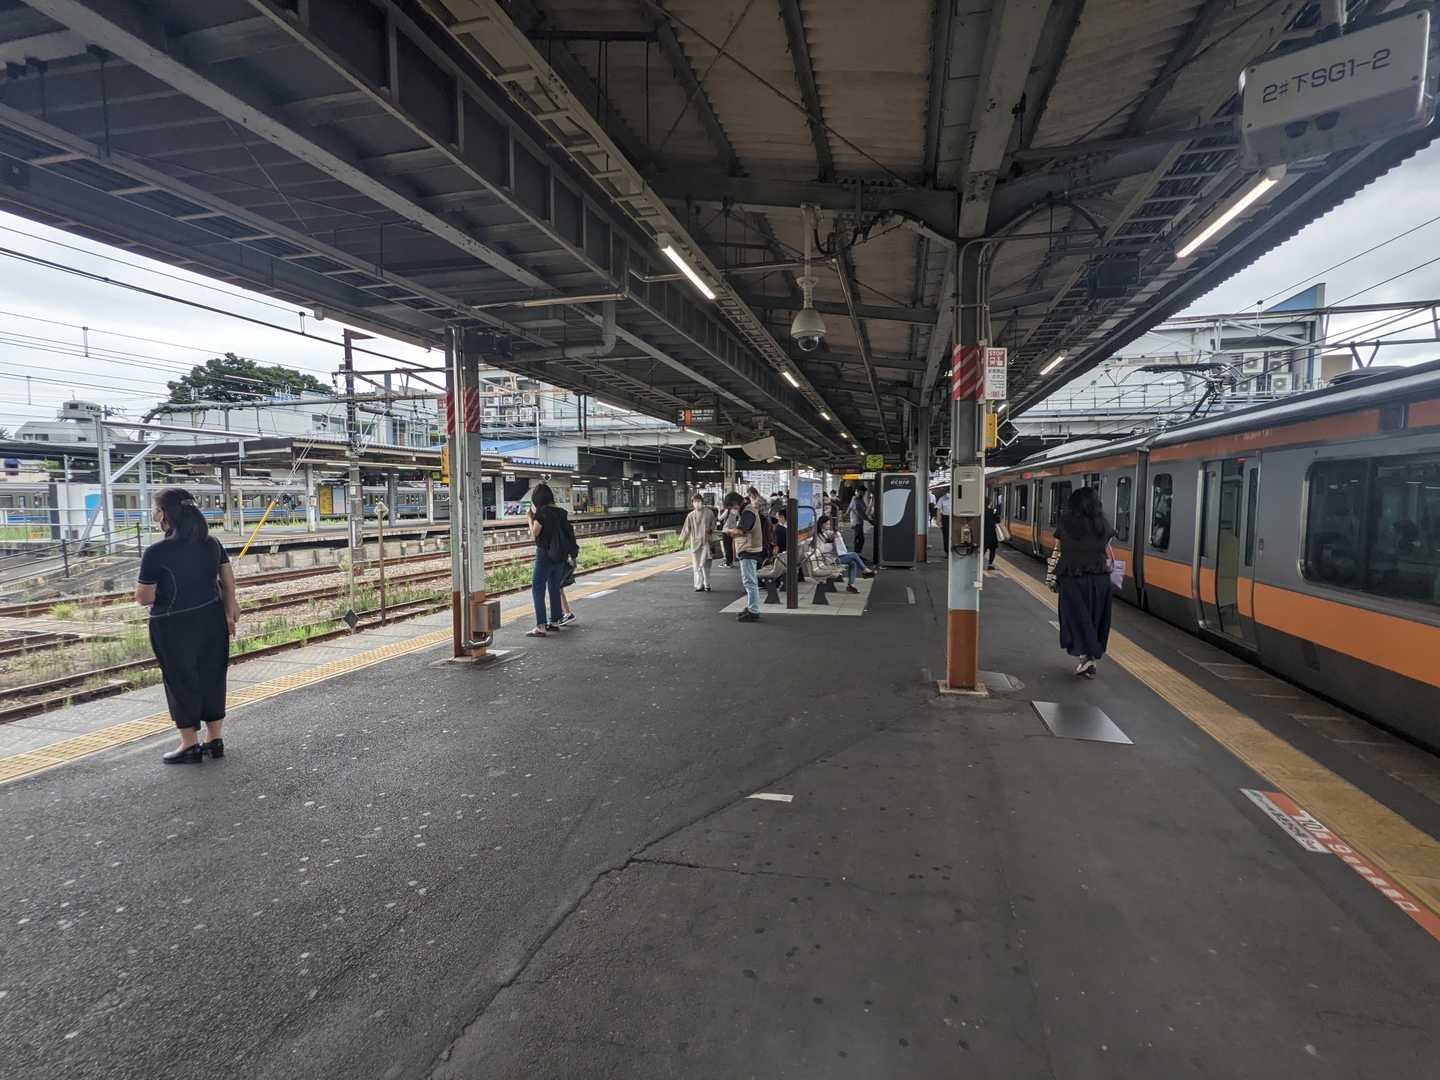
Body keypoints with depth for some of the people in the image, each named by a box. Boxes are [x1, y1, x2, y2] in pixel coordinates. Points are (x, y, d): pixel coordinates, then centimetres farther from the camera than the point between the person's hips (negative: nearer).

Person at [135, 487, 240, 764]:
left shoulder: (156, 553, -17)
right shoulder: (211, 543, -1)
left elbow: (144, 598, -12)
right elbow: (228, 581, 6)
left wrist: (141, 582, 9)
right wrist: (229, 610, 16)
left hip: (174, 627, -5)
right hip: (212, 620, 5)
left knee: (181, 682, 8)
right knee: (212, 677, 14)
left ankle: (190, 745, 18)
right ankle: (214, 740, 23)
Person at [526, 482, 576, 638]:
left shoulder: (542, 512, -14)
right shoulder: (561, 511, 7)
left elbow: (534, 534, -11)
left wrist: (530, 517, 1)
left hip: (545, 554, -7)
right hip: (561, 555, 7)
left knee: (537, 589, -3)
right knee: (554, 588, 18)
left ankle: (541, 626, -8)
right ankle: (555, 621, 25)